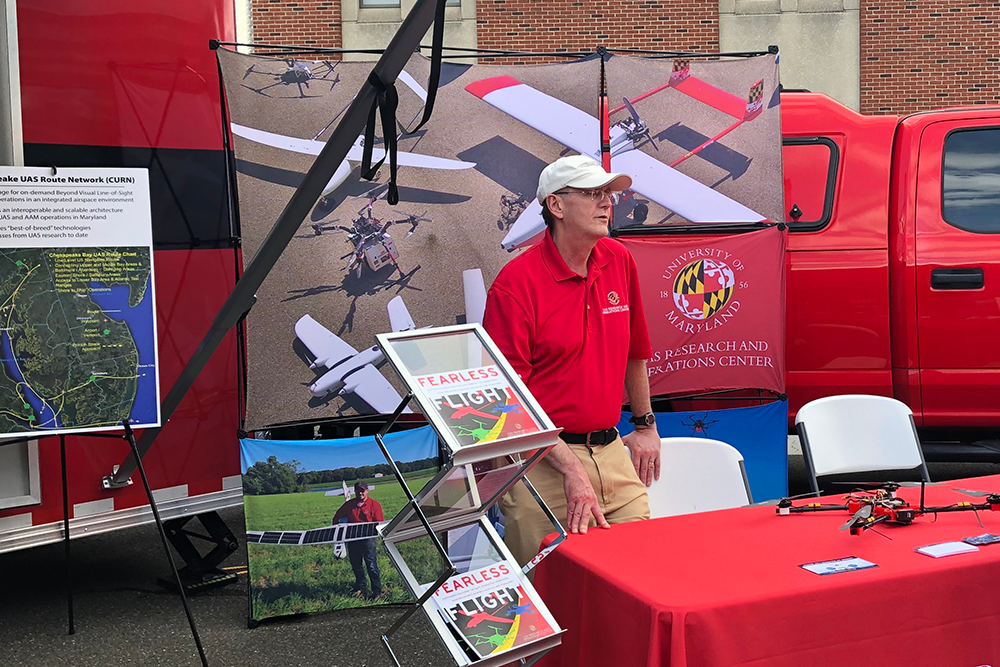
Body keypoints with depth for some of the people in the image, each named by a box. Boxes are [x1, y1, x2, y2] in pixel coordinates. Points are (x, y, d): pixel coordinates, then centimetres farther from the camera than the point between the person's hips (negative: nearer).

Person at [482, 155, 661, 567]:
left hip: (612, 451, 6)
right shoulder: (516, 283, -12)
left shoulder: (619, 261, 7)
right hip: (542, 461, -6)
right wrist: (570, 468, -19)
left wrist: (644, 424, 26)